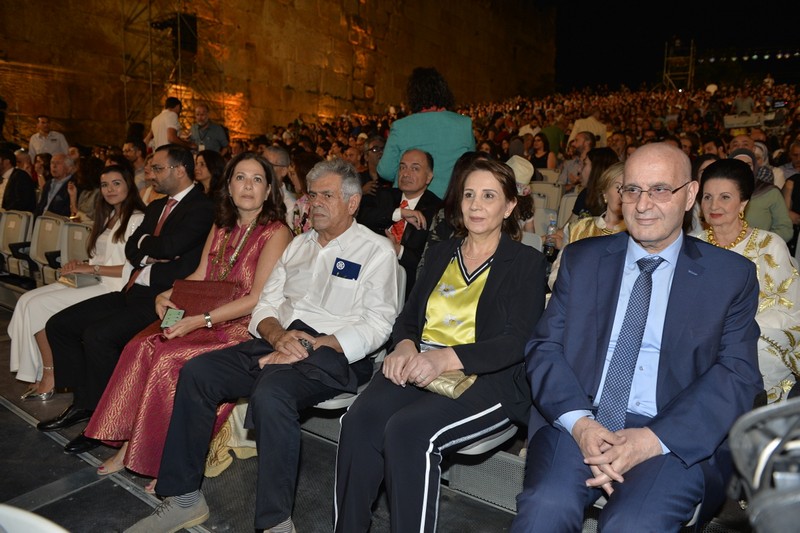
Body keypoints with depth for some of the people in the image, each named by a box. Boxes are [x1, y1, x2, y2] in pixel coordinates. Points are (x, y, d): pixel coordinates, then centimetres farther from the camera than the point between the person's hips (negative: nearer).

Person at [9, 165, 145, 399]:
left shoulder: (137, 220, -10)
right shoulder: (107, 218, 20)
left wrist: (91, 268, -15)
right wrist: (80, 266, 0)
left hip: (112, 288, -9)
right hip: (94, 283, 9)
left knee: (38, 306, -14)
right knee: (27, 300, -4)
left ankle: (50, 377, -1)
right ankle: (39, 375, -2)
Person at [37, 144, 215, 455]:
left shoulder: (201, 208, -10)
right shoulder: (156, 207, 20)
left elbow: (168, 246, -23)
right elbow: (132, 250, 14)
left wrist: (145, 243, -1)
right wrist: (153, 254, -7)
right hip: (134, 292, 10)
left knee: (97, 335, -26)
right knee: (59, 324, 7)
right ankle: (83, 402, 16)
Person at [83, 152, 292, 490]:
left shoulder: (276, 232, -9)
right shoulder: (221, 227, 15)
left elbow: (258, 298, -16)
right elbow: (199, 276, 16)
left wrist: (199, 321, -22)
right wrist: (166, 295, -4)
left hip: (245, 326, -7)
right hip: (204, 318, 7)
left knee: (169, 358, -25)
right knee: (141, 346, -16)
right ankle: (129, 445, -5)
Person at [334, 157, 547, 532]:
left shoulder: (527, 262, 4)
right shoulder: (440, 254, 19)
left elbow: (516, 341, -8)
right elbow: (408, 316, 18)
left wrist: (446, 359, -23)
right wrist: (404, 345, -7)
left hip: (489, 380, -4)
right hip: (419, 367, 4)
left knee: (407, 430, -31)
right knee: (359, 420, -25)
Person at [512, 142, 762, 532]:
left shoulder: (732, 274, 7)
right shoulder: (581, 259, 10)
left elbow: (738, 375, -1)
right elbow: (544, 347, 4)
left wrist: (653, 439, -16)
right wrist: (579, 422, -14)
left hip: (678, 437, 0)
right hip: (577, 422, 1)